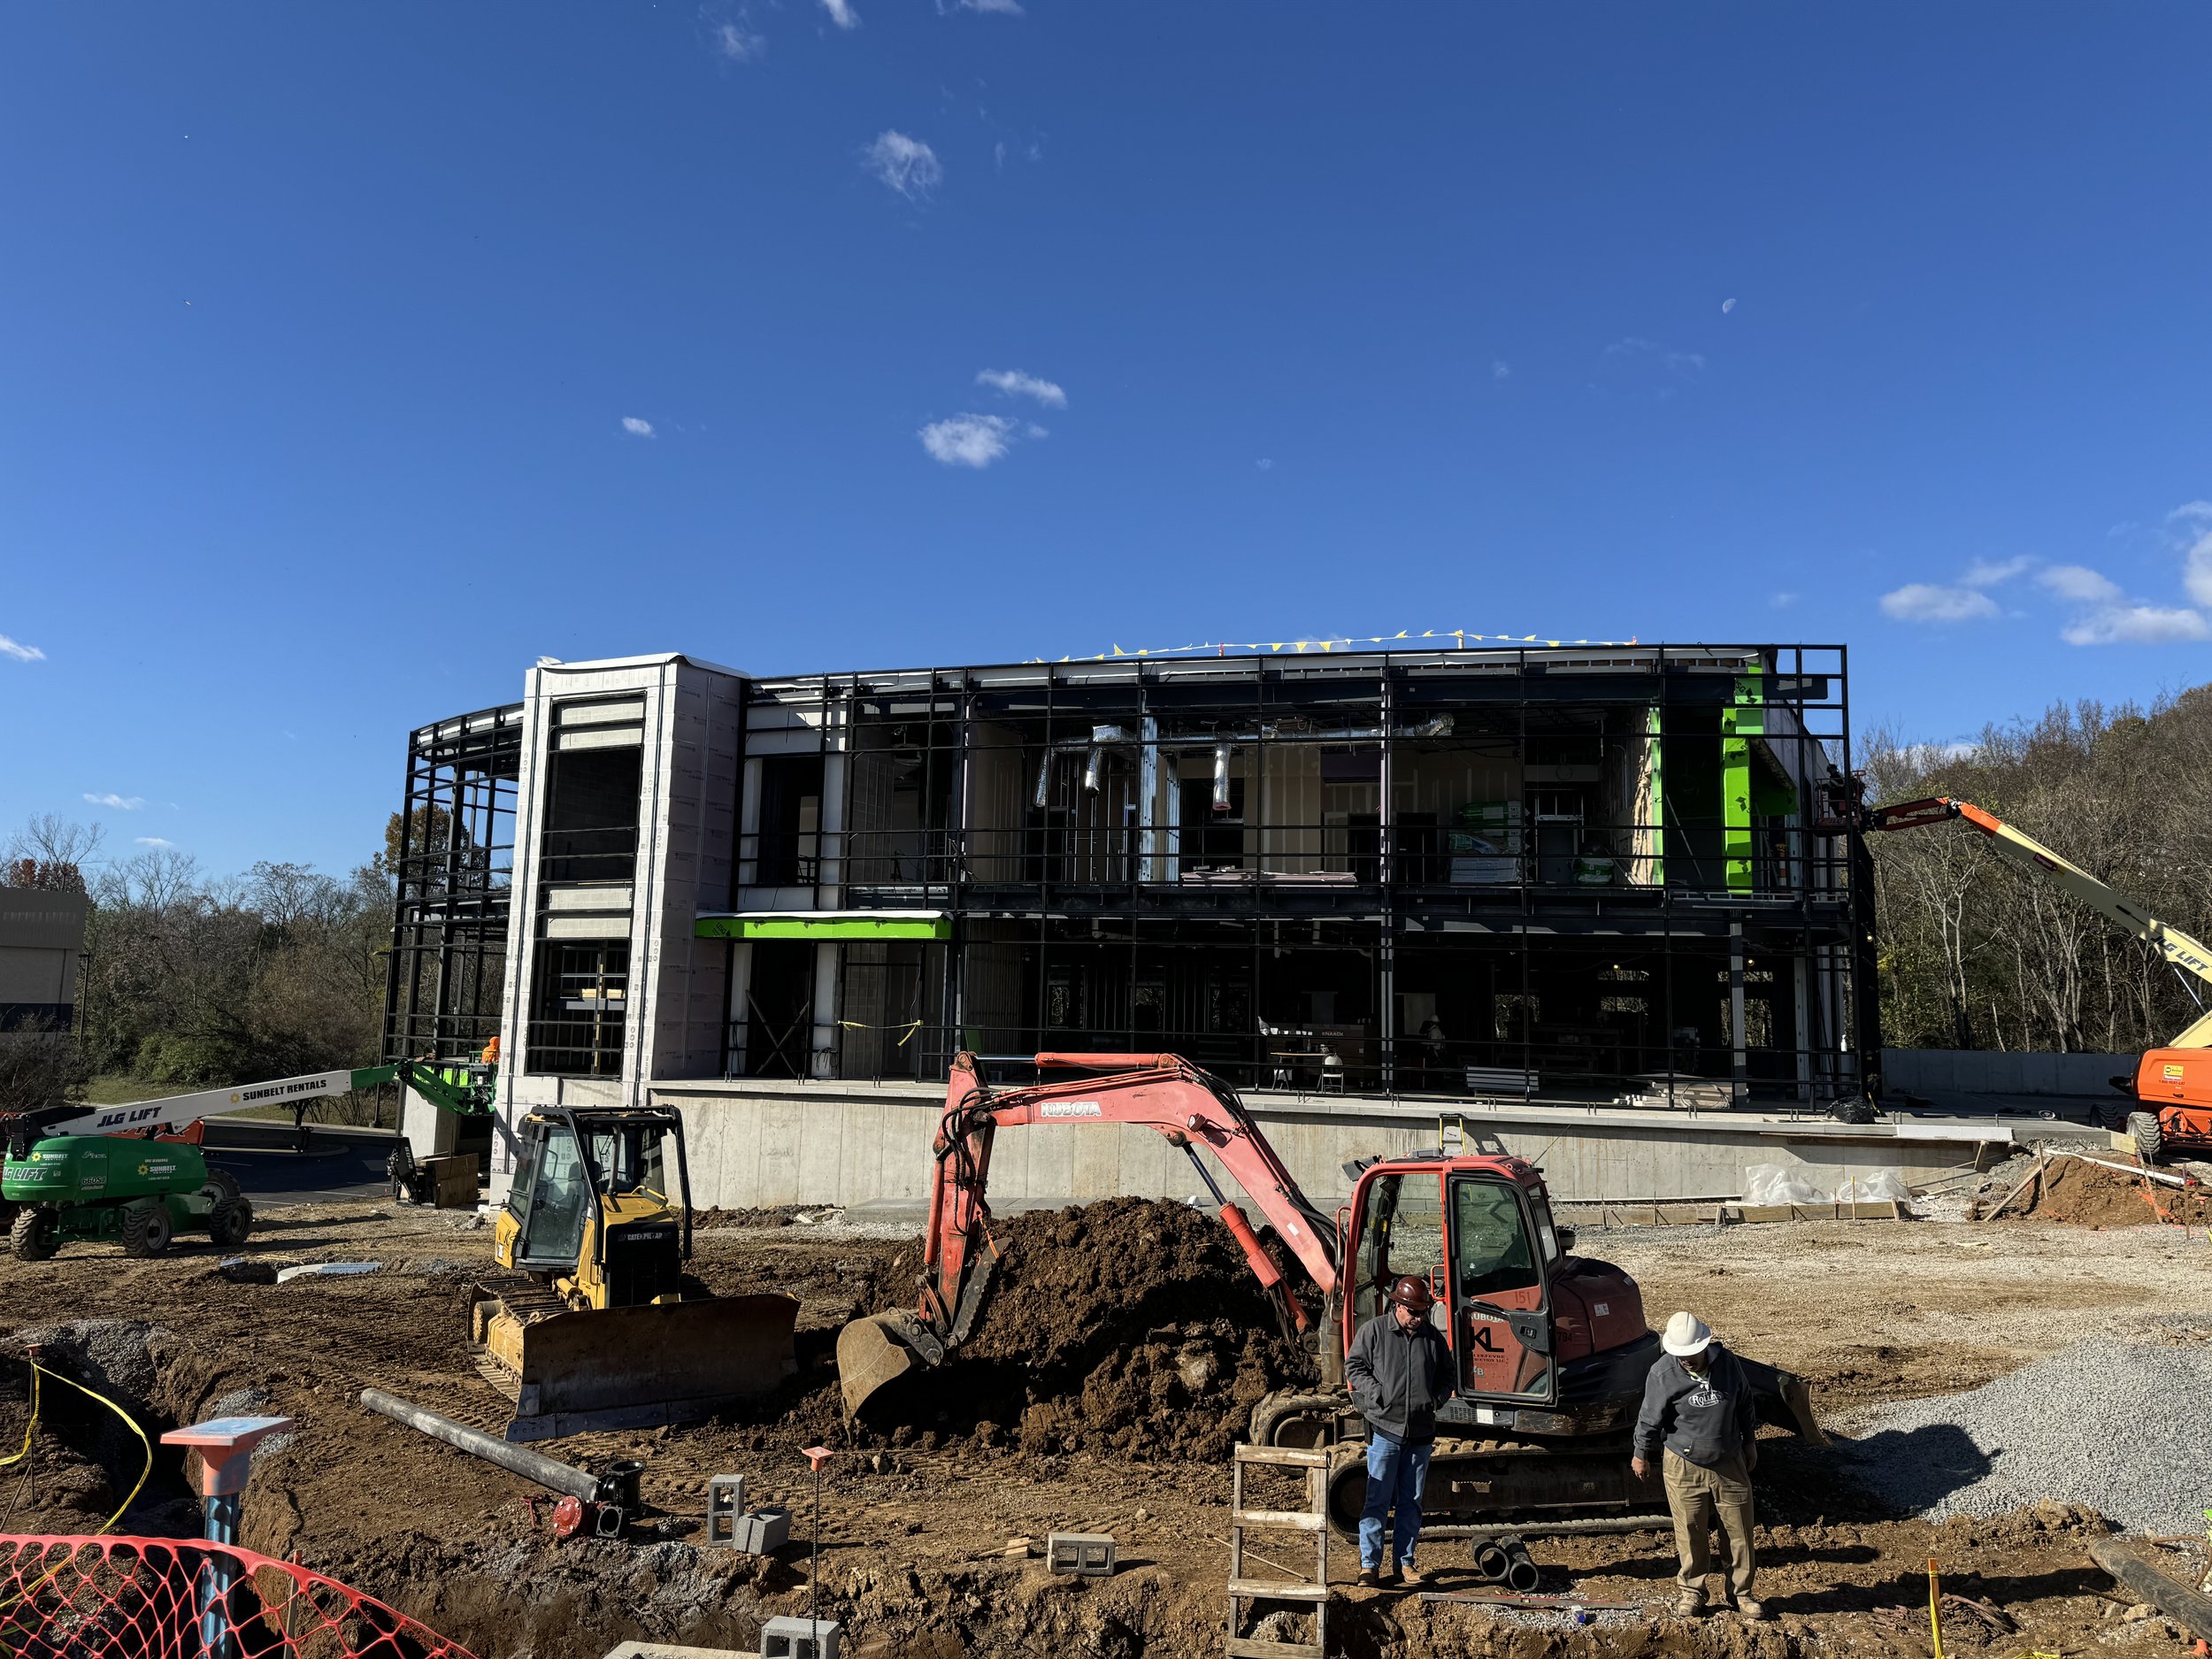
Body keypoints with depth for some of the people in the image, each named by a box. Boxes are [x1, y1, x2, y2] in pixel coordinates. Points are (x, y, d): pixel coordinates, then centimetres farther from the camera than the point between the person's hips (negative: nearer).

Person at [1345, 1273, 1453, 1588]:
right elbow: (1354, 1366, -2)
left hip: (1421, 1432, 4)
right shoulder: (1374, 1330, -2)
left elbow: (1446, 1375, 19)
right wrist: (1379, 1395, -12)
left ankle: (1404, 1562, 20)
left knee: (1411, 1502, 10)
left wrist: (1436, 1398, 1)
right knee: (1378, 1500, -3)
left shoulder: (1433, 1336, 9)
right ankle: (1370, 1564, 4)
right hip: (1384, 1428, -4)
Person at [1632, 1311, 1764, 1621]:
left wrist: (1749, 1442, 16)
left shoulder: (1727, 1362, -9)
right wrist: (1642, 1455, 4)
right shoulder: (1663, 1374, -18)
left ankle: (1741, 1591, 26)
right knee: (1690, 1533, 6)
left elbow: (1744, 1403, 9)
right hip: (1684, 1466, -2)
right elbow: (1650, 1419, -6)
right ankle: (1692, 1592, 24)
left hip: (1729, 1463, 3)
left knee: (1739, 1529, 9)